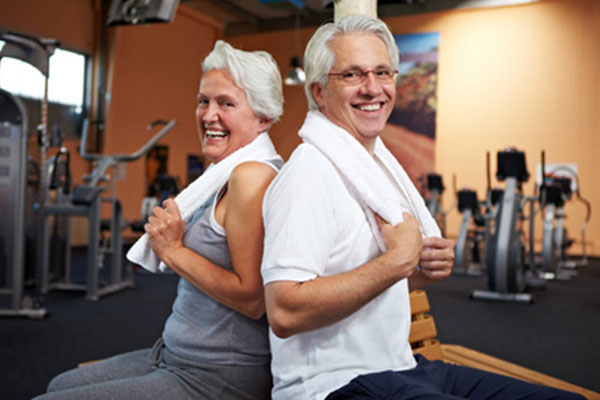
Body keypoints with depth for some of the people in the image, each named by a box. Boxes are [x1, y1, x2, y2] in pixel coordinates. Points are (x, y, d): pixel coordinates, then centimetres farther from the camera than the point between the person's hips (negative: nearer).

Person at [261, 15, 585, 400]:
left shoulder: (380, 162, 13)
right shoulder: (310, 171, -16)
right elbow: (285, 313, -27)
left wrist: (427, 269, 2)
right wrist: (398, 260, -20)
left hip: (402, 368, 9)